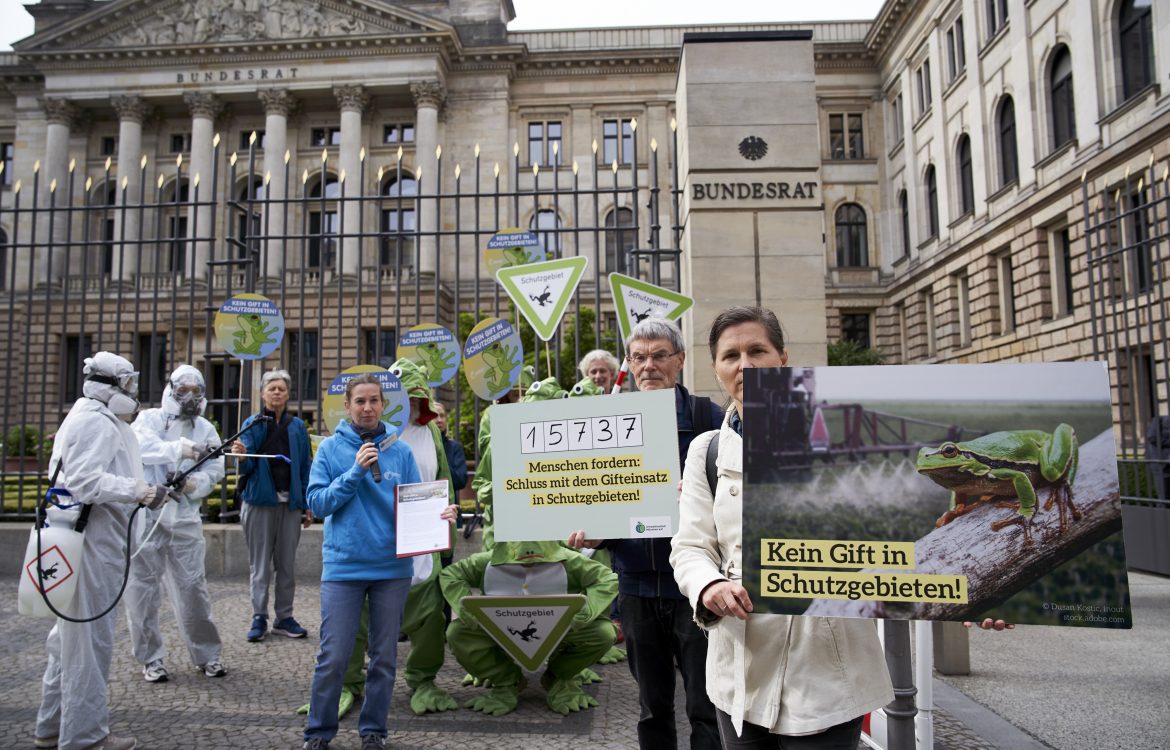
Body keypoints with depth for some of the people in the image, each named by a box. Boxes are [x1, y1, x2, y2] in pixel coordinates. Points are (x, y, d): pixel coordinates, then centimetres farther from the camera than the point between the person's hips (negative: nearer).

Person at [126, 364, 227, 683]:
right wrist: (180, 449, -31)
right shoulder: (149, 419, 3)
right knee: (144, 586, 4)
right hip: (146, 516, -2)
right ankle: (151, 657, 17)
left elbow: (215, 469, 0)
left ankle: (206, 653, 16)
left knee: (193, 586, 4)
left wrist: (196, 483, -19)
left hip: (185, 518, 2)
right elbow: (141, 447, -18)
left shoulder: (205, 429, 10)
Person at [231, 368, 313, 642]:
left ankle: (284, 617, 17)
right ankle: (259, 618, 12)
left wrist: (308, 505, 4)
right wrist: (242, 456, -31)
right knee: (260, 564, 4)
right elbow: (247, 467, -7)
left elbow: (305, 467, 7)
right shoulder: (252, 424, 2)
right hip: (260, 500, -2)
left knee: (287, 563, 7)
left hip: (290, 503, 2)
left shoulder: (297, 427, 7)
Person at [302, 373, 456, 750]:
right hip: (343, 565, -1)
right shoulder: (331, 448, 1)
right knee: (333, 657, 1)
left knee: (384, 655, 10)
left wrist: (439, 514, -17)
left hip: (393, 566, 2)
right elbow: (318, 503, -5)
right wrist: (355, 472, -15)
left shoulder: (400, 450, 3)